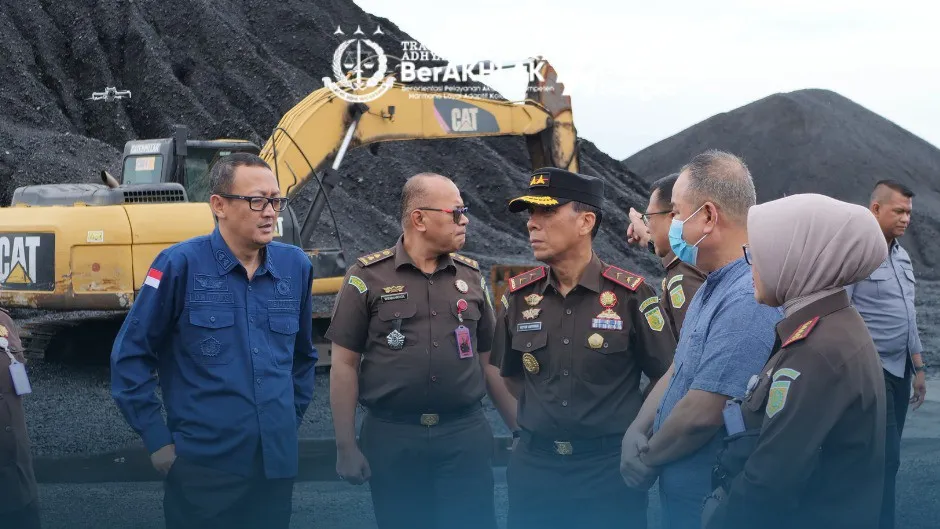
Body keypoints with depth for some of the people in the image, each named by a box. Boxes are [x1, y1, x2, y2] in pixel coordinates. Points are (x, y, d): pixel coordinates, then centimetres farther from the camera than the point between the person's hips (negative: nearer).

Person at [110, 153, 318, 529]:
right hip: (202, 469, -4)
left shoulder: (295, 266, 4)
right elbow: (130, 356, -5)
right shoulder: (180, 265, -9)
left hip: (278, 465, 4)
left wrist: (291, 420, 13)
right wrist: (157, 441, -5)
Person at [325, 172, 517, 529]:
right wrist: (346, 446, -5)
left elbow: (489, 362, 13)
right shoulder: (368, 277, -4)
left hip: (466, 436, 2)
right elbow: (345, 365, -2)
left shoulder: (472, 277, 7)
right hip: (392, 437, -2)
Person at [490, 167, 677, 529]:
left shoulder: (630, 294, -9)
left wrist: (632, 427, 1)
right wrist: (539, 418, 10)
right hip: (534, 466, 3)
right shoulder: (520, 294, 1)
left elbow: (665, 376, -1)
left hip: (611, 468, -3)